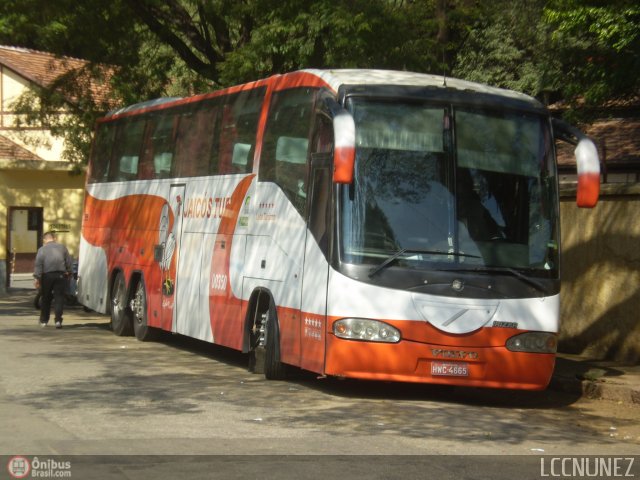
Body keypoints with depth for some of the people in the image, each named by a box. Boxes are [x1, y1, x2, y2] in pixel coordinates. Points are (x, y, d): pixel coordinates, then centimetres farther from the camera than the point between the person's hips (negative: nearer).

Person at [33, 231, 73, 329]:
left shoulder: (42, 249, 3)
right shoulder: (62, 247, 10)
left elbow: (38, 264, -5)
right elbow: (69, 261, 7)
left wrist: (37, 277, -7)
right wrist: (68, 272, 14)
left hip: (47, 275, -1)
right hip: (60, 275, 1)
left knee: (46, 298, 12)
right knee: (59, 297, 1)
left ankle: (43, 320, 20)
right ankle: (58, 320, -11)